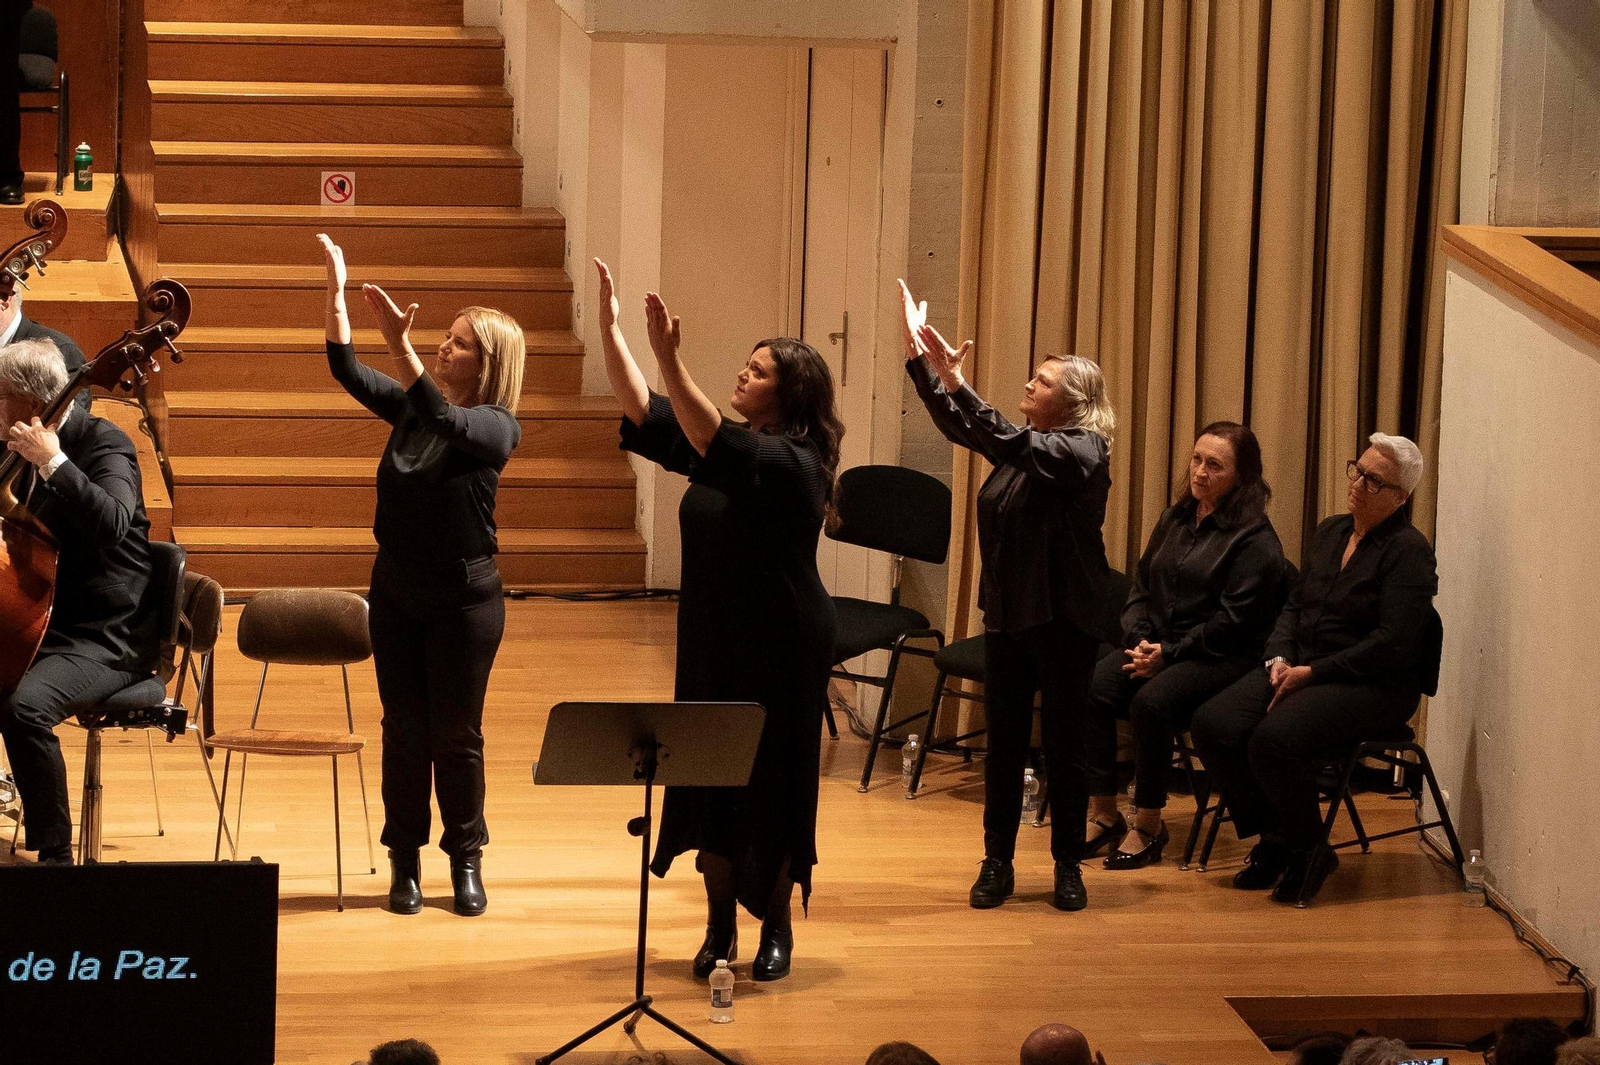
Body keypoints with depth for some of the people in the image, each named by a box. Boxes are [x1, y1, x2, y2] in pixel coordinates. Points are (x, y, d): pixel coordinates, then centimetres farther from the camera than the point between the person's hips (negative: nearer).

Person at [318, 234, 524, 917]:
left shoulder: (497, 427, -12)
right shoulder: (411, 406, 4)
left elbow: (446, 422, -31)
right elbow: (347, 372, -4)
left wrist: (398, 344, -41)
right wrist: (336, 289, -15)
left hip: (463, 598, -4)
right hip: (396, 591, 4)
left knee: (456, 735, 3)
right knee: (404, 730, 7)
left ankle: (466, 861, 16)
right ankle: (405, 861, 15)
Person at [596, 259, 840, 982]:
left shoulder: (796, 462, -16)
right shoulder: (725, 447, 7)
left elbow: (716, 444, -32)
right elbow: (641, 410, 6)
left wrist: (670, 361, -40)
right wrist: (609, 325, -4)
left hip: (780, 649, -7)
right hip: (712, 643, 7)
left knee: (770, 787, 2)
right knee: (709, 781, 9)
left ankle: (777, 929, 16)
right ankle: (720, 929, 19)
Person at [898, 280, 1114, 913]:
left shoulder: (1082, 452, -12)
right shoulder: (1029, 445, 11)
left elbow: (1008, 442, -26)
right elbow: (958, 427, 8)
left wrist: (954, 380, -30)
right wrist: (919, 358, -2)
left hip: (1062, 620, -7)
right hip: (1007, 615, 7)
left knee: (1063, 748, 2)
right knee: (1003, 745, 8)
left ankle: (1068, 867, 12)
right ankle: (997, 864, 14)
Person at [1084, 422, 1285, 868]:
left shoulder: (1255, 541, -8)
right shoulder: (1175, 521, 15)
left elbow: (1230, 622, -14)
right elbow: (1141, 587, 17)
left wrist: (1170, 653, -17)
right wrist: (1139, 640, -2)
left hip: (1221, 659, -6)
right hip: (1156, 645, 7)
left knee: (1151, 701, -32)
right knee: (1093, 688, -21)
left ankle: (1148, 823, -17)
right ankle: (1103, 814, -14)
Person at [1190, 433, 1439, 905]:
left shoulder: (1408, 552, -10)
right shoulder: (1330, 533, 15)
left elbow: (1393, 643, -18)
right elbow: (1295, 604, 20)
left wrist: (1312, 672, -18)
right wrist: (1280, 658, -1)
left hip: (1373, 686, -8)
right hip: (1300, 668, 8)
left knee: (1273, 740, -32)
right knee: (1212, 724, -15)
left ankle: (1308, 853, -9)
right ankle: (1273, 838, -1)